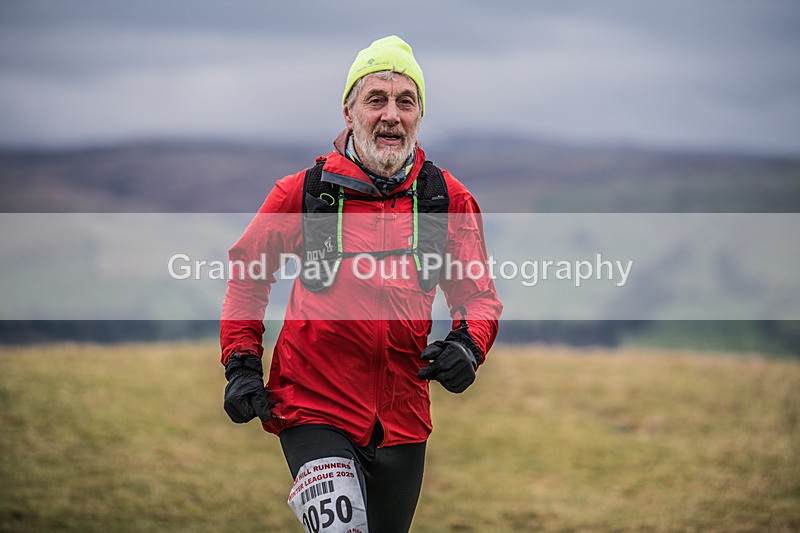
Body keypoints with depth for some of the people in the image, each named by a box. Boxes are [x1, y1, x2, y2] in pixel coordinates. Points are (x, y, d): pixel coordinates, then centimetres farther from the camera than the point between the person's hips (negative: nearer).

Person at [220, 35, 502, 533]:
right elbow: (248, 272, 11)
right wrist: (241, 364, 3)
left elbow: (477, 293, 9)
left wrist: (468, 344, -13)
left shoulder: (448, 198, 2)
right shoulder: (304, 191, -2)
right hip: (313, 406, -3)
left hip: (403, 417, 3)